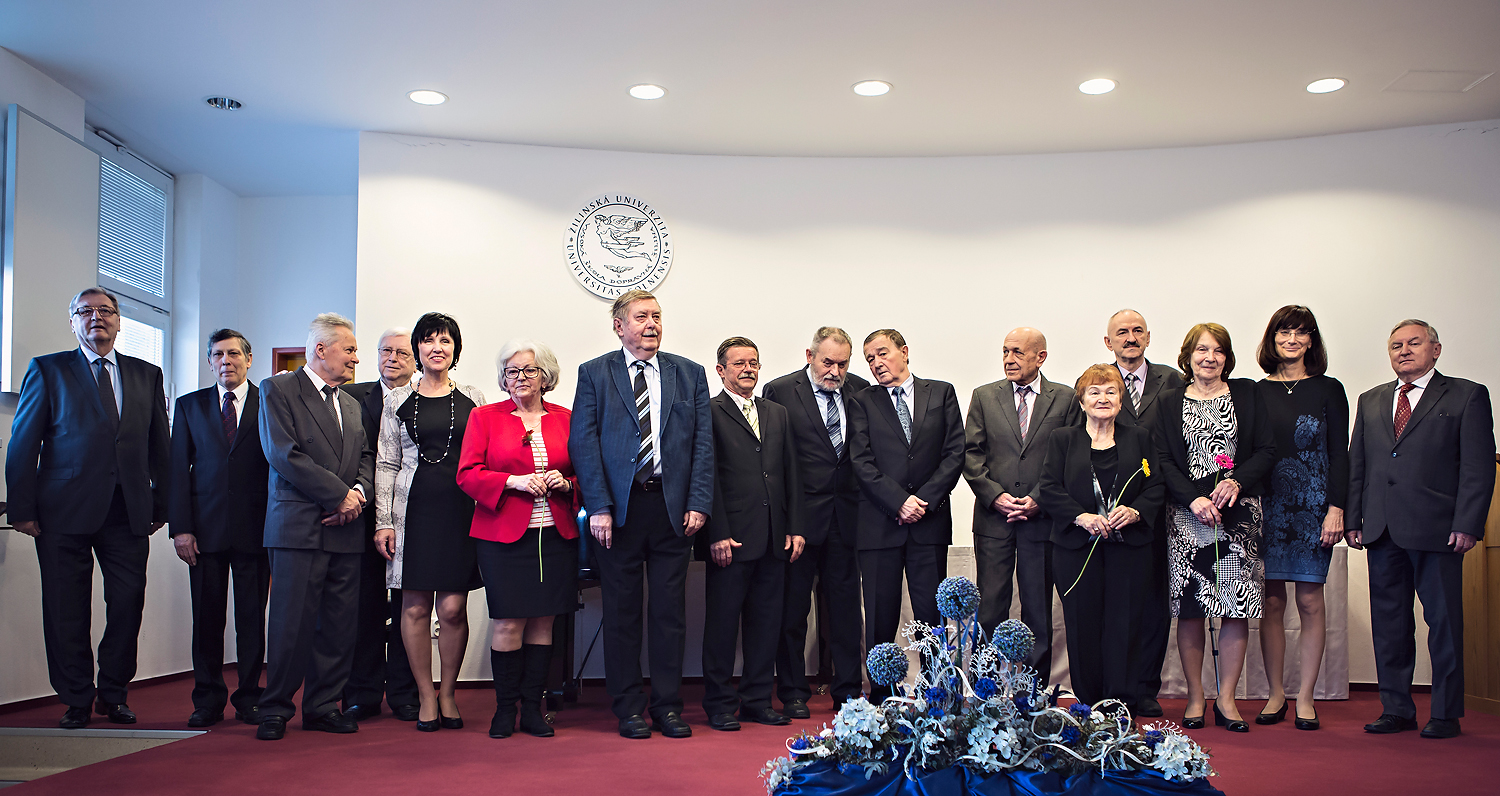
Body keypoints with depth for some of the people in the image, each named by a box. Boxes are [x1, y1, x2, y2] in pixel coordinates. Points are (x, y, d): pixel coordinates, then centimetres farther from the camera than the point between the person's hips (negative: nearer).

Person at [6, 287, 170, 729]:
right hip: (65, 511, -2)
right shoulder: (47, 370, 6)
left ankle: (114, 693, 18)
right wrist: (23, 509, -5)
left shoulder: (147, 375, 13)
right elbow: (23, 444, 2)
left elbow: (160, 446, 14)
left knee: (128, 605, 2)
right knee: (67, 610, 3)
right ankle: (76, 700, 15)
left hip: (129, 511, 2)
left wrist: (160, 507, 8)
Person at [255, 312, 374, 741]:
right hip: (299, 525, -6)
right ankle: (276, 709, 8)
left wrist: (360, 491, -5)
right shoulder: (277, 389, 1)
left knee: (339, 624, 3)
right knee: (292, 622, -4)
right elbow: (283, 454, -9)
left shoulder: (351, 403, 22)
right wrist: (339, 494, -11)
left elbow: (366, 457, 18)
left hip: (346, 528, 6)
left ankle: (323, 706, 13)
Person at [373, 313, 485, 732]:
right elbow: (386, 465, 8)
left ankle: (447, 692, 14)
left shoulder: (473, 399, 9)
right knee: (415, 606, 0)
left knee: (453, 607, -3)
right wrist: (383, 521, 1)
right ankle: (426, 696, 12)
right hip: (414, 509, 0)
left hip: (461, 510, 0)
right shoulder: (396, 401, 9)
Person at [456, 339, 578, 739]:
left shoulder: (565, 419, 12)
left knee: (543, 620, 4)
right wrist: (514, 481, -14)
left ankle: (532, 707, 13)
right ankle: (505, 707, 9)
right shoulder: (485, 417, 7)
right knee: (509, 622, -5)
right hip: (504, 534, -2)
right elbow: (467, 474, -1)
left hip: (556, 535, 2)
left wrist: (566, 484, -8)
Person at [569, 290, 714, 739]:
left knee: (670, 610, 5)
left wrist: (699, 502, -5)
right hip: (619, 509, -1)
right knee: (622, 611, 5)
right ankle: (629, 708, 14)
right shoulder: (594, 374, 5)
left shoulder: (689, 374, 11)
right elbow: (583, 443, -2)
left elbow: (703, 443, 6)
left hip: (673, 508, 2)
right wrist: (598, 507, -11)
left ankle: (668, 705, 15)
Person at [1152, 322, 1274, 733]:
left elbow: (1266, 450, 4)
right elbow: (1164, 460, 2)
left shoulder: (1247, 393, 9)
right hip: (1187, 513, 0)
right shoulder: (1170, 402, 8)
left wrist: (1236, 483, -13)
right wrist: (1194, 500, -13)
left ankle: (1226, 698, 7)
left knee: (1237, 606, -2)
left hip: (1238, 512, 1)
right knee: (1189, 609, -1)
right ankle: (1195, 697, 10)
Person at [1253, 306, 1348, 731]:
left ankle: (1305, 698, 8)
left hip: (1314, 505, -1)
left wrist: (1336, 508, -8)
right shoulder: (1257, 392, 9)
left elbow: (1339, 453, 1)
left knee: (1310, 601, 1)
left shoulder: (1328, 389, 5)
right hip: (1267, 505, 1)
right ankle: (1276, 693, 11)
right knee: (1271, 603, 2)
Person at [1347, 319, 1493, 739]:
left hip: (1437, 529, -4)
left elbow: (1478, 466, -4)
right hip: (1382, 531, 5)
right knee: (1388, 622, 8)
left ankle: (1446, 713, 11)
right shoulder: (1371, 401, 18)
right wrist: (1352, 519, 7)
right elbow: (1356, 465, 16)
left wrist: (1467, 524, -12)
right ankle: (1397, 709, 17)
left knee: (1443, 622, 1)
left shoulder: (1467, 396, 3)